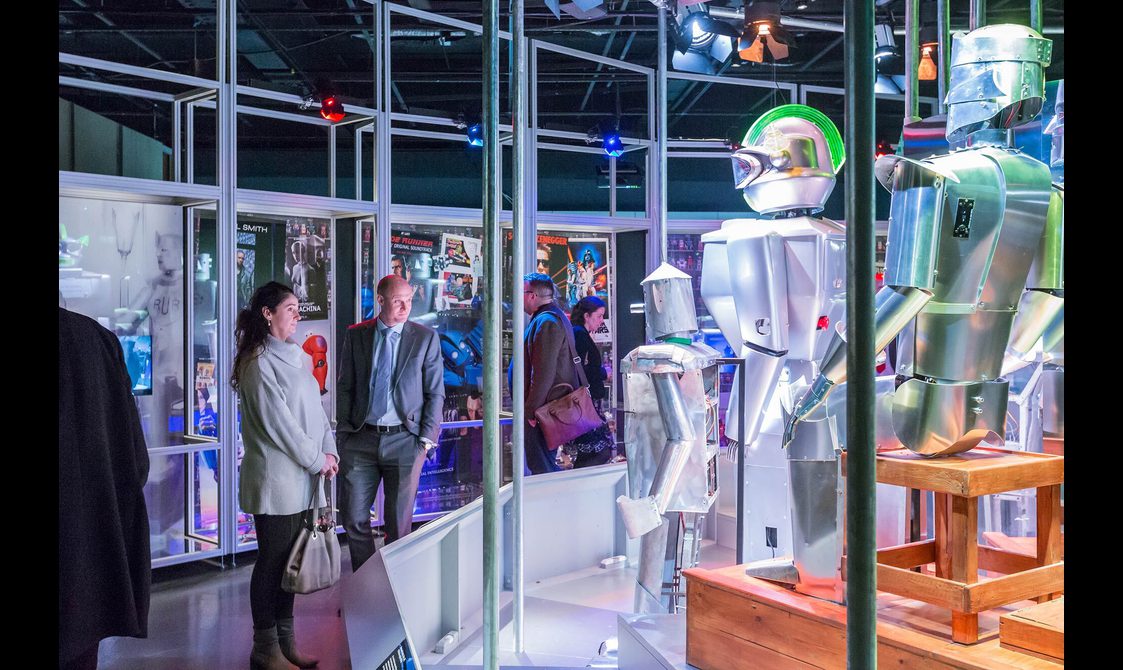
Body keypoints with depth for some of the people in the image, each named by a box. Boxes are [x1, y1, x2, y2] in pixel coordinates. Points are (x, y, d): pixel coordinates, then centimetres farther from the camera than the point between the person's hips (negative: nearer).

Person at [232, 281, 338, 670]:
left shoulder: (295, 358, 15)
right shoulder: (260, 362, -11)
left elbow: (316, 411, 14)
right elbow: (278, 422, -15)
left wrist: (329, 451, 0)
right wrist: (316, 460, -10)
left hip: (301, 480, 8)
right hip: (275, 479, -8)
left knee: (291, 560, 12)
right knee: (272, 561, 1)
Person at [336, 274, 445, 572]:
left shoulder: (426, 338, -1)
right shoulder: (355, 335, 5)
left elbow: (436, 393, 1)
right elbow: (344, 387, 9)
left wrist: (427, 437, -5)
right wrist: (344, 431, 2)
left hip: (405, 439, -2)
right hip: (361, 439, 2)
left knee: (399, 520, 6)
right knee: (354, 517, 6)